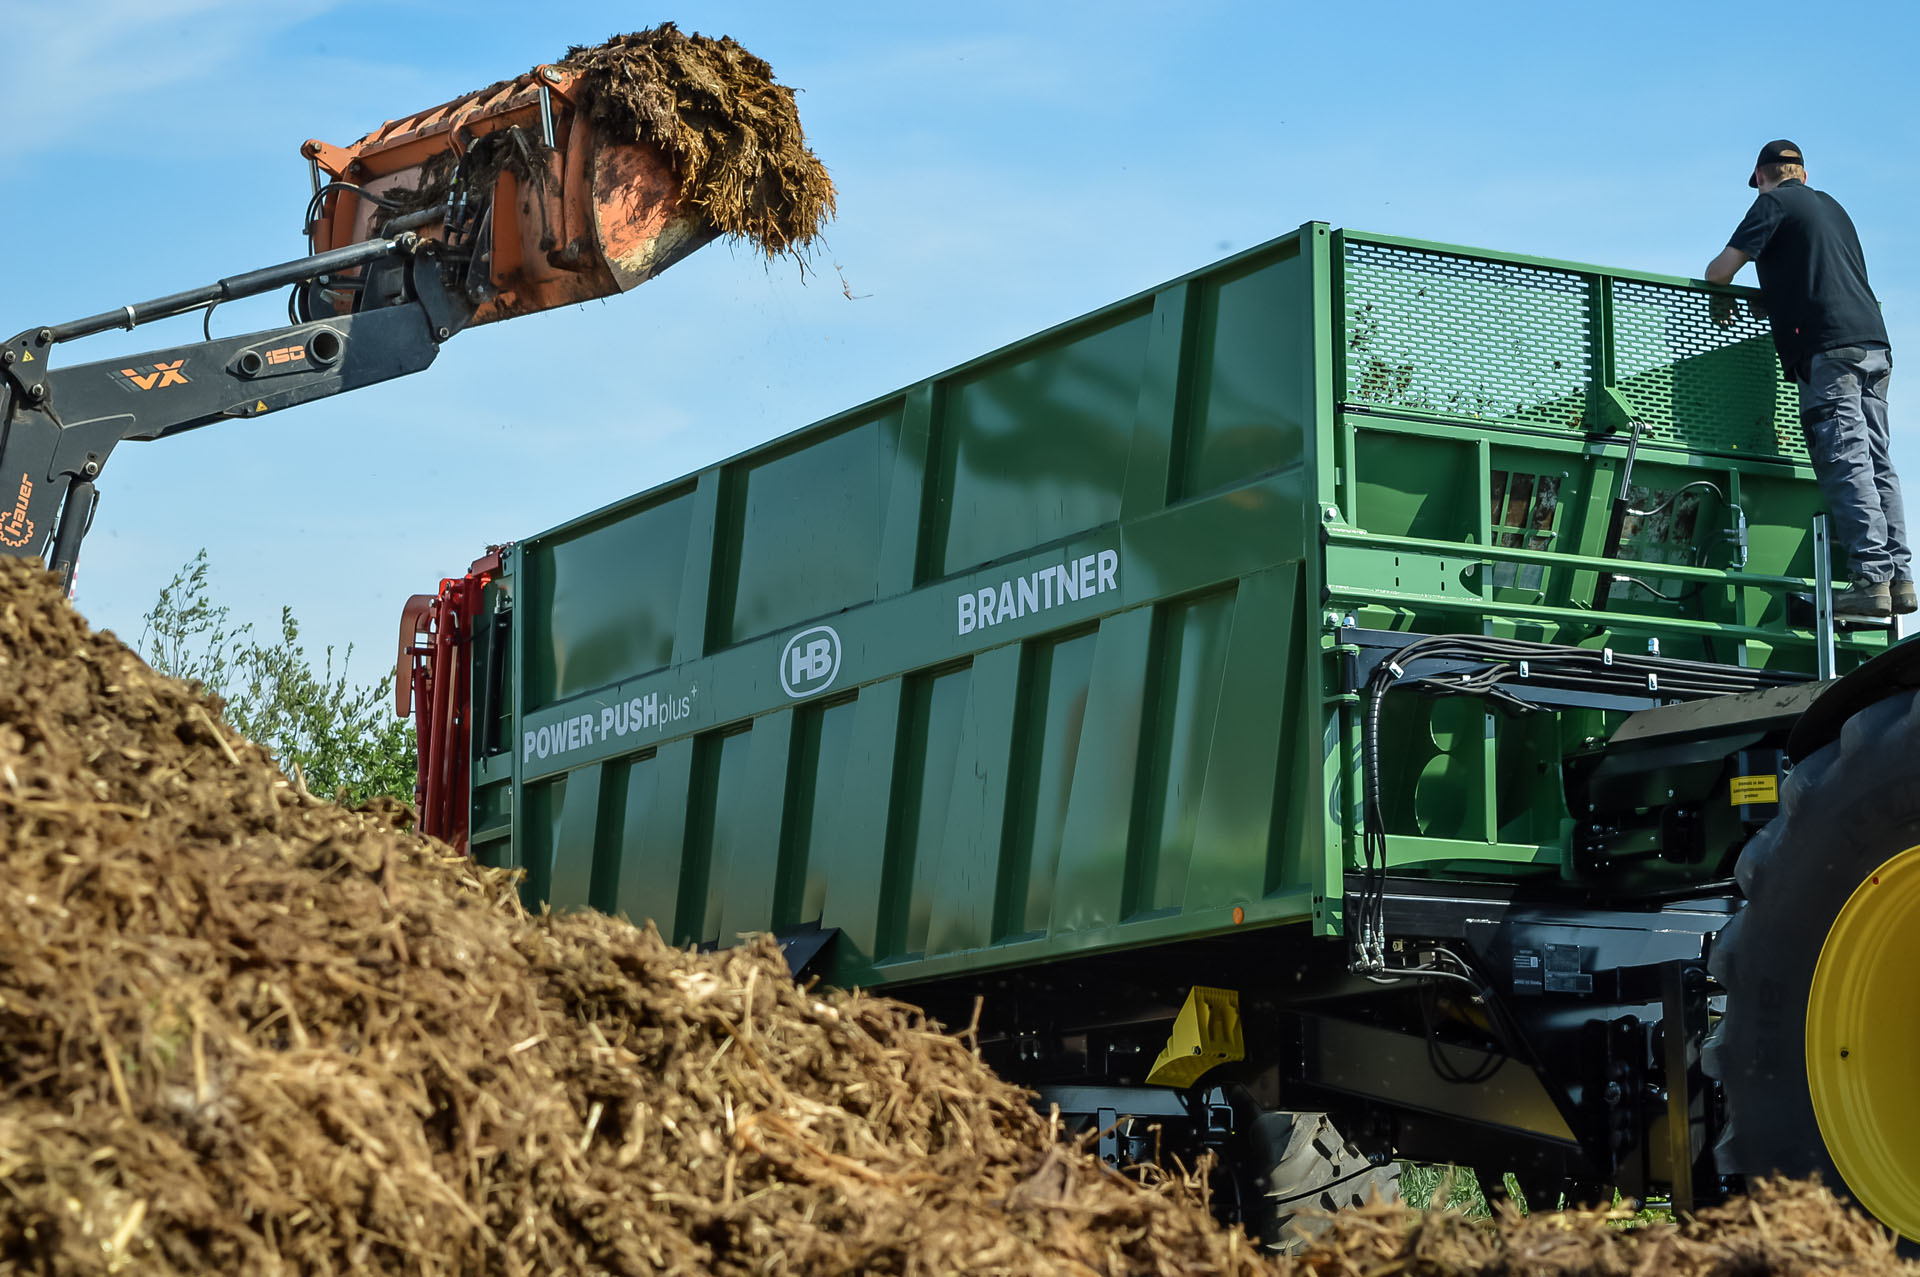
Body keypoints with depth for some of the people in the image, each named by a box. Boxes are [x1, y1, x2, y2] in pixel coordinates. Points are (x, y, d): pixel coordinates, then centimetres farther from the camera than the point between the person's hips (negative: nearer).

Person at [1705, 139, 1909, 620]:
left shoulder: (1774, 204, 4)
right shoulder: (1831, 206, 27)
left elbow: (1720, 270, -1)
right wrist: (1773, 300, 41)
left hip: (1828, 346, -8)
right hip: (1873, 343, 8)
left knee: (1845, 461, -12)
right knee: (1876, 462, 4)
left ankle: (1870, 578, -20)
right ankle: (1898, 576, -1)